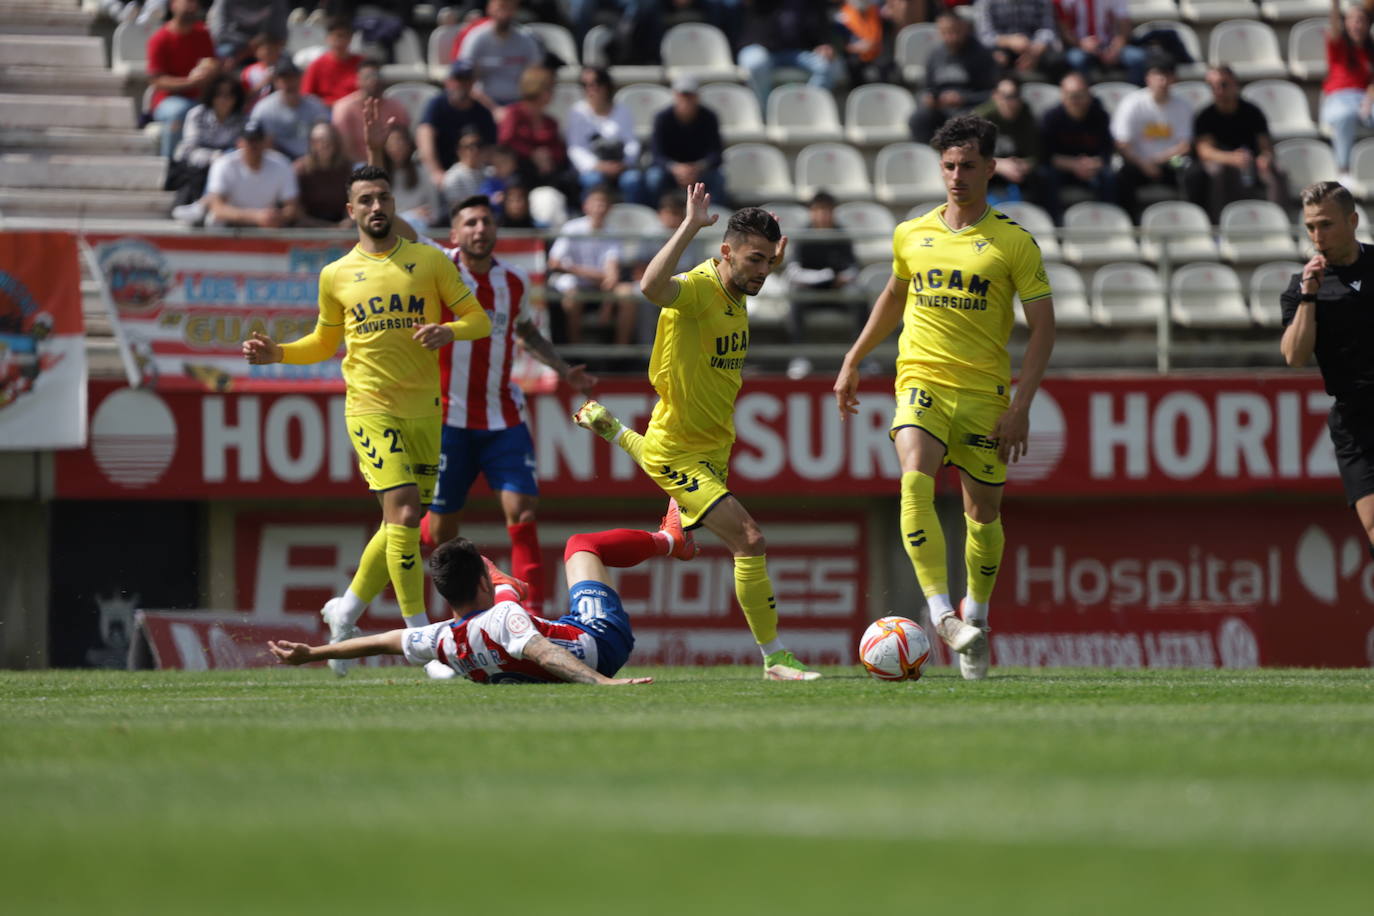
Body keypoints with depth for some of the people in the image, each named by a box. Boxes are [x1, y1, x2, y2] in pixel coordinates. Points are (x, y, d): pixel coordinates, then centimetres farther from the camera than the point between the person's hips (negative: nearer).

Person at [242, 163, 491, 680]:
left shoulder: (429, 261, 6)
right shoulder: (336, 276, 7)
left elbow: (479, 320, 6)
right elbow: (325, 343, 20)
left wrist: (448, 331, -15)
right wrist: (276, 353, 4)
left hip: (424, 408, 2)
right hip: (370, 407, -2)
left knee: (406, 521, 8)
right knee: (403, 510, -17)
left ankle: (347, 610, 29)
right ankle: (421, 636, -15)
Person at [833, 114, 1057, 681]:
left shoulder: (1014, 244, -2)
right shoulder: (911, 236, 8)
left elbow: (1043, 326, -2)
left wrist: (1021, 406, -10)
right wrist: (853, 362, 26)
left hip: (984, 393, -1)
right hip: (921, 380, 1)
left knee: (984, 512, 5)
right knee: (915, 482, -25)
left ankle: (974, 618, 29)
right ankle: (941, 612, -32)